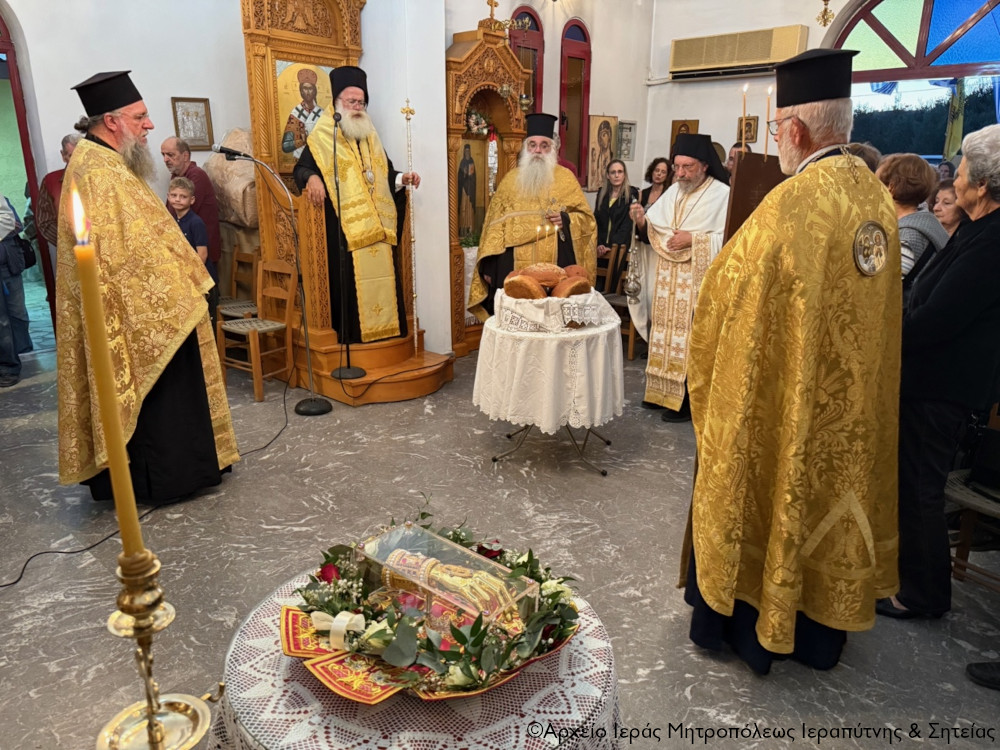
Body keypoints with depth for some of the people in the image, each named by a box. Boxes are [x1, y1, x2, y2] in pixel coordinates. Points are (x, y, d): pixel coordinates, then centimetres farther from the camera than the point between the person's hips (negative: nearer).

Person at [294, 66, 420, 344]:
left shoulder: (370, 136, 19)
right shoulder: (322, 137, 0)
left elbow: (385, 174, 23)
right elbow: (301, 169, -7)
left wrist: (402, 178, 4)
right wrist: (311, 178, -28)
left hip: (378, 225, 6)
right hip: (344, 227, -6)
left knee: (381, 278, 6)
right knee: (349, 281, -6)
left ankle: (382, 331, 15)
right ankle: (349, 335, 1)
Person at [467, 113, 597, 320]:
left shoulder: (566, 177, 8)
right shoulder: (510, 179, 11)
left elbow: (587, 219, 7)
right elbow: (494, 224, 9)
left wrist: (566, 220, -14)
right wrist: (488, 266, 1)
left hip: (555, 266, -1)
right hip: (514, 267, 1)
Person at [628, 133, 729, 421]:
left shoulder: (722, 195, -6)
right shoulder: (673, 192, 13)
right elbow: (653, 229, 10)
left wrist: (693, 239, -19)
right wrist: (642, 221, -10)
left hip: (697, 286, -6)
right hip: (666, 283, 6)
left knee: (690, 341, -4)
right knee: (665, 335, 11)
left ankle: (687, 403, 4)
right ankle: (663, 392, 22)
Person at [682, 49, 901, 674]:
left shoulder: (789, 206, -23)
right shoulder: (878, 199, 1)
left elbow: (726, 291, -15)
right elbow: (869, 300, 11)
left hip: (783, 395, -7)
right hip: (854, 398, 7)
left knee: (768, 495, 11)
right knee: (832, 493, 19)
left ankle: (749, 627, 29)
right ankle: (822, 632, 38)